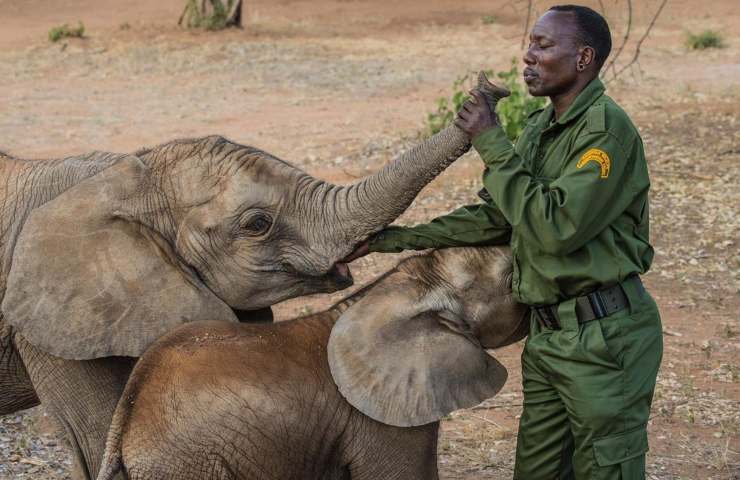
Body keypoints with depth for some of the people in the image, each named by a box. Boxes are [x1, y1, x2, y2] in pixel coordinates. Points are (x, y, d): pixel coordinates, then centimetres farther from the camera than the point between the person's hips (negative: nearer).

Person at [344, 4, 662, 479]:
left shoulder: (607, 128, -15)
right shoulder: (541, 129, 12)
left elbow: (557, 227, -23)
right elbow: (494, 218, 13)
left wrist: (493, 146, -17)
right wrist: (395, 239, 10)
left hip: (604, 336, -9)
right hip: (549, 334, 9)